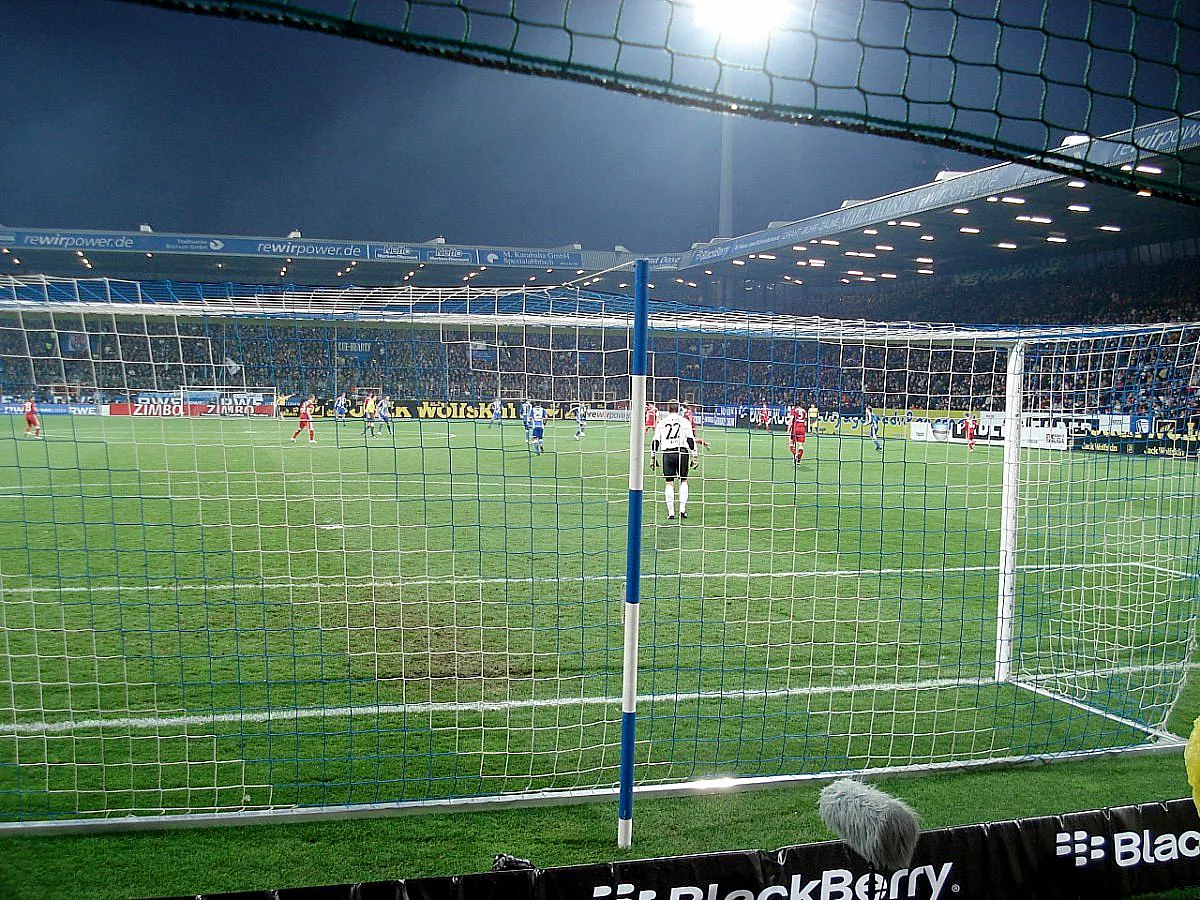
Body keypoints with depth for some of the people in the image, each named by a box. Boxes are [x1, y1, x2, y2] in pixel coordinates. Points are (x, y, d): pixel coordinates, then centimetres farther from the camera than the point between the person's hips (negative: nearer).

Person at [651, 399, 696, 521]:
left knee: (669, 482, 4)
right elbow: (691, 440, 1)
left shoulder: (661, 423, 10)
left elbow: (655, 441, 9)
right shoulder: (684, 422, 5)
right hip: (683, 452, -1)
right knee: (683, 480, 12)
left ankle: (671, 512, 3)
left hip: (667, 453, 1)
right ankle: (682, 509, 5)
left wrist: (653, 458, 15)